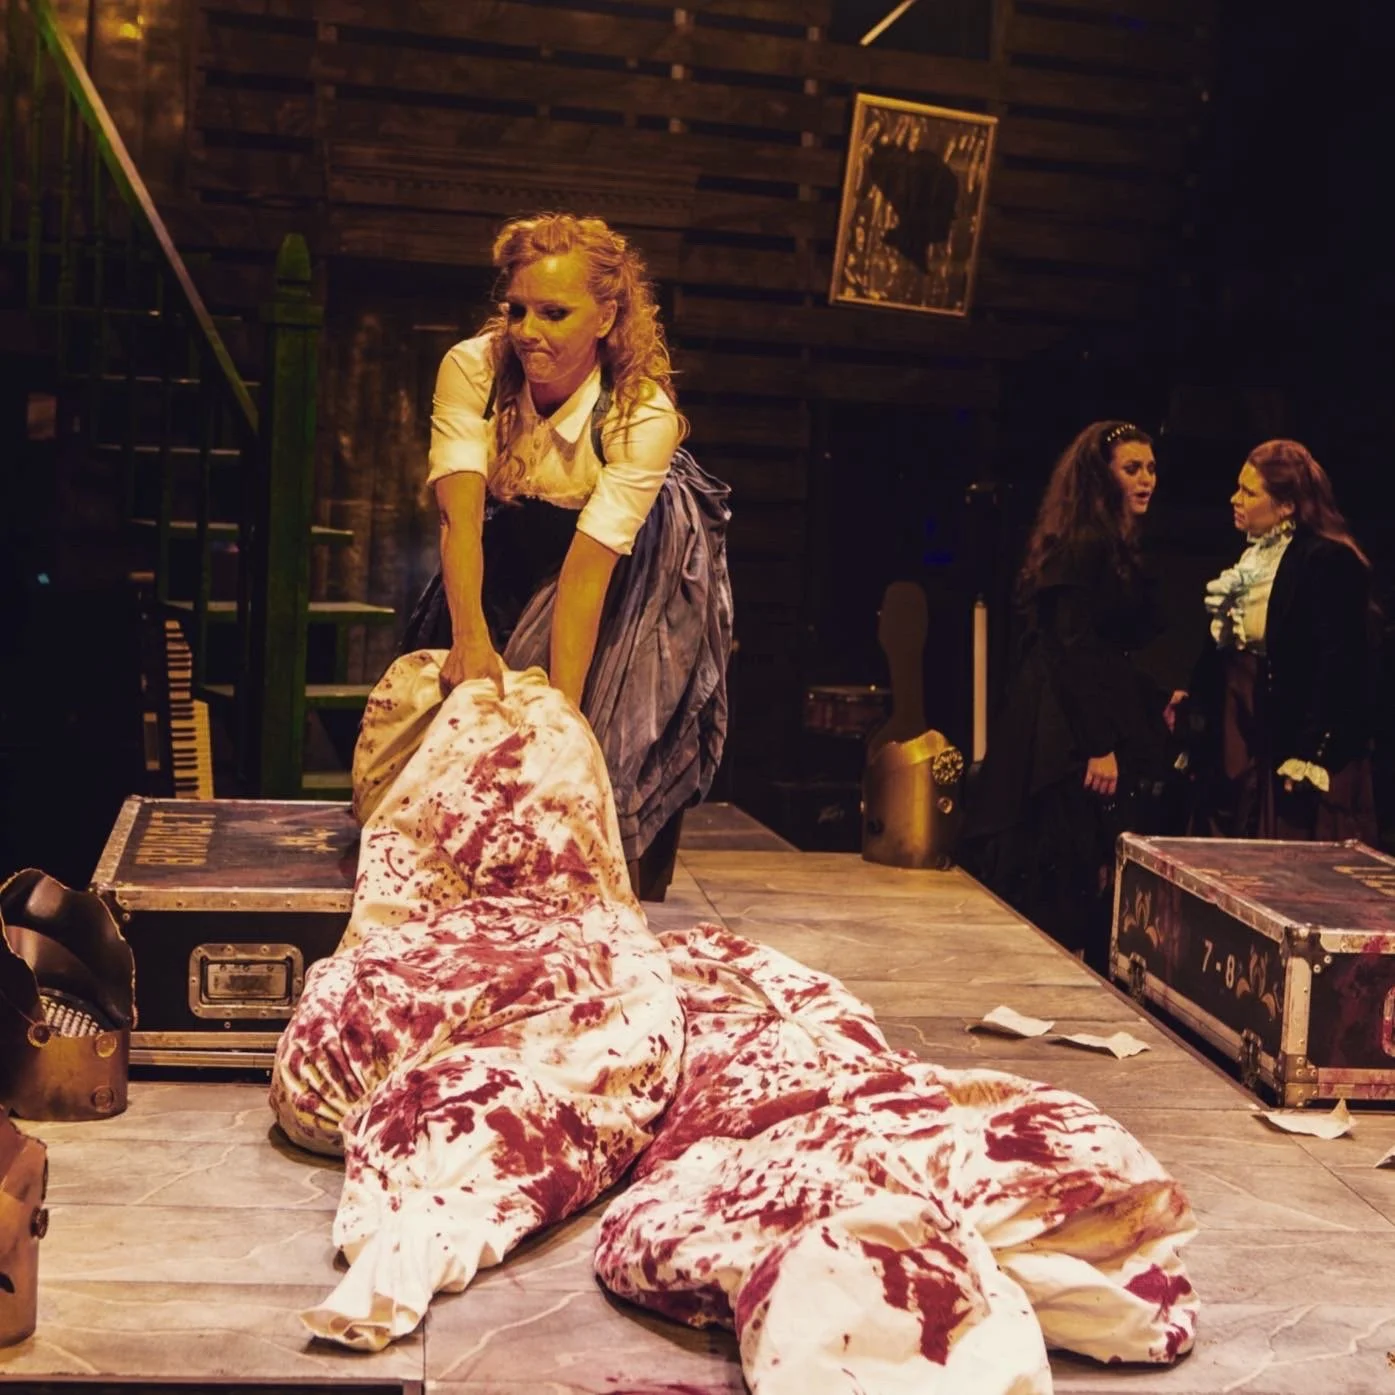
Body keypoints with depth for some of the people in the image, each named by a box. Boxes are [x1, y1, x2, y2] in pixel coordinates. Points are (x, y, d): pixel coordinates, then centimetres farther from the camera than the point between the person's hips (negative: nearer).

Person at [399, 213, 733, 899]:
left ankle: (631, 887, -9)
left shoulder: (645, 415, -33)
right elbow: (460, 515, -34)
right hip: (520, 539, 3)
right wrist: (470, 637, -49)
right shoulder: (470, 369, -26)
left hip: (640, 548, -3)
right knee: (466, 687, -12)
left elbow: (589, 567, -38)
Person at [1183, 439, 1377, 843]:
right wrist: (1196, 697, 12)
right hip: (1234, 743, 8)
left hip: (1289, 745, -8)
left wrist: (1315, 753, -21)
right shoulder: (1253, 555, 12)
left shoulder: (1329, 562, -14)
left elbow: (1340, 665, -19)